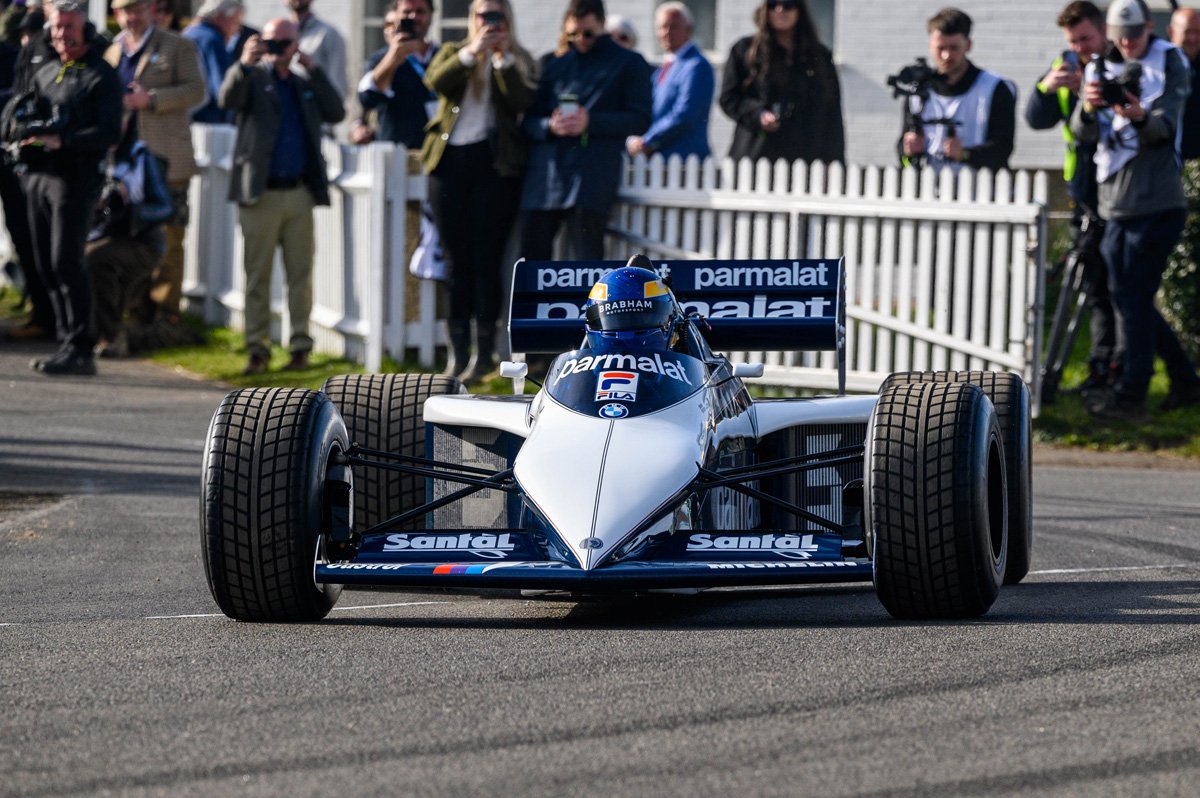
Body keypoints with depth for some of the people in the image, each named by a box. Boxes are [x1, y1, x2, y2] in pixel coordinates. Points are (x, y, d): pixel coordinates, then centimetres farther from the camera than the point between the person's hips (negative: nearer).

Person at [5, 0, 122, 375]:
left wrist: (62, 140, -22)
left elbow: (110, 133, -11)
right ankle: (68, 342, 13)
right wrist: (24, 127, -2)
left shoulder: (101, 76, -2)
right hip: (37, 175, 7)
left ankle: (79, 350, -12)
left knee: (66, 262, -13)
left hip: (75, 178, -7)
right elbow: (13, 122, 22)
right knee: (47, 265, 6)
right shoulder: (45, 74, 19)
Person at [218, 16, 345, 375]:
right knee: (258, 275, 1)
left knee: (301, 274, 4)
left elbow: (336, 114, 4)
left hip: (299, 194, 3)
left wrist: (314, 71, -1)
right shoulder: (254, 78, 4)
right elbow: (228, 99, -16)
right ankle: (257, 349, 5)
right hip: (261, 194, -3)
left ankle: (300, 346, 9)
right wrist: (243, 64, -34)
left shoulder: (305, 85, 16)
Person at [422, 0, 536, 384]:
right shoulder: (453, 53, 15)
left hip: (495, 162, -2)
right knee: (456, 260, 3)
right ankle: (457, 352, 5)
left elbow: (523, 101, -9)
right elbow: (435, 81, -7)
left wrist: (503, 59, -13)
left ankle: (485, 350, 0)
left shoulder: (519, 61, 9)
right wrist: (471, 53, -16)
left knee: (486, 259, -4)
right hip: (450, 161, 2)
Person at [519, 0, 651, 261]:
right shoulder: (556, 66, 20)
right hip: (544, 176, 5)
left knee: (587, 259, -10)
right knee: (532, 257, 5)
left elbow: (640, 120, -2)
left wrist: (591, 122, -15)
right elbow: (530, 120, 17)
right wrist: (549, 126, -8)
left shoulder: (629, 64, 7)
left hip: (591, 178, -5)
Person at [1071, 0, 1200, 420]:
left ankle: (1130, 396, -6)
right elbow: (1082, 132, -2)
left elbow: (1166, 127, -14)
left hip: (1157, 204, -6)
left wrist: (1140, 117, -36)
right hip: (1115, 206, 6)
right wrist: (1089, 107, -25)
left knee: (1134, 299, -9)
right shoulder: (1099, 70, 11)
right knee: (1128, 299, 10)